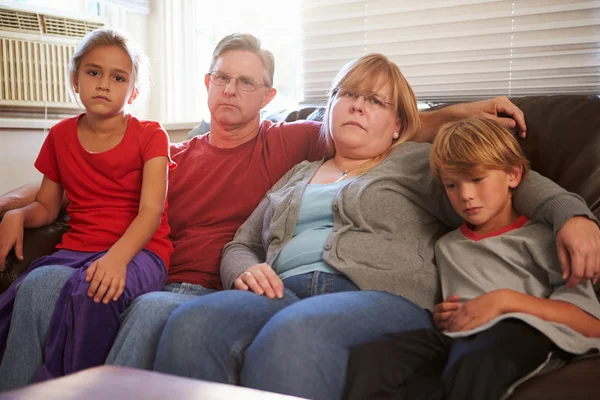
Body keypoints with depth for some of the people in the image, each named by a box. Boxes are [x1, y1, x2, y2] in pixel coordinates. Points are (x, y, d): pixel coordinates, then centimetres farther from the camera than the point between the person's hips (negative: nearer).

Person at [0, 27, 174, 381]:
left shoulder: (150, 135, 2)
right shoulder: (61, 136, 15)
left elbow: (151, 211, -10)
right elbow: (47, 207, 22)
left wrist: (118, 256, -29)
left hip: (138, 250, -3)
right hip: (76, 250, 4)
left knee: (94, 294, -38)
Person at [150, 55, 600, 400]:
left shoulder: (420, 163, 18)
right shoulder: (298, 176, 31)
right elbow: (241, 244, 29)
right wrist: (244, 272, 5)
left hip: (383, 295, -3)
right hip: (285, 294, 4)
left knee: (293, 333, -39)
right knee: (192, 324, -30)